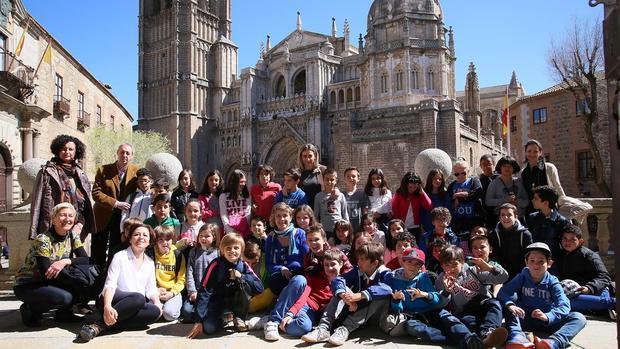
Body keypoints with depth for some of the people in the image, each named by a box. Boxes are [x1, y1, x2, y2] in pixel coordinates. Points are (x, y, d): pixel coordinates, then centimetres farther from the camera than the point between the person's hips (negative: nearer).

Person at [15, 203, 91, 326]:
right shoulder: (43, 240, -22)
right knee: (64, 297, -32)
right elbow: (47, 273, -26)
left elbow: (85, 260, -11)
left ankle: (63, 312, 2)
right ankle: (30, 309, -2)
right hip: (27, 286, -6)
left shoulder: (73, 236, -3)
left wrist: (65, 261, -29)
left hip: (51, 282, 6)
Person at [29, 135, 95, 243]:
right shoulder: (47, 172, 4)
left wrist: (81, 222, 2)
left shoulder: (80, 174, 16)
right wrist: (34, 232, -5)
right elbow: (37, 201, 0)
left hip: (76, 227, 4)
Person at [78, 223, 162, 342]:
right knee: (138, 298, -36)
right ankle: (96, 322, -31)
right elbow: (110, 285, -15)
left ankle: (103, 325, -28)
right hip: (114, 300, -5)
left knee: (155, 311, -27)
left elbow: (151, 289, 9)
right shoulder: (120, 257, -3)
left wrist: (157, 303, -13)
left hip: (137, 304, 5)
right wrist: (107, 306, -33)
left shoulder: (150, 263, 13)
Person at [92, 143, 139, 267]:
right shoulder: (103, 170, -6)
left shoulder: (136, 171, -2)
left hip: (123, 218, 1)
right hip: (102, 217, -1)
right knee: (98, 254, 8)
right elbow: (96, 193, -12)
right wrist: (116, 203, -22)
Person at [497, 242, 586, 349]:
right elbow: (504, 291, -16)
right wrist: (510, 304, -39)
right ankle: (517, 338, -50)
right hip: (524, 319, 0)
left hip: (546, 322, 0)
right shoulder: (522, 278, 0)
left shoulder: (553, 282, -3)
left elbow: (563, 306, -18)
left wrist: (547, 316, -38)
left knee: (579, 318, -21)